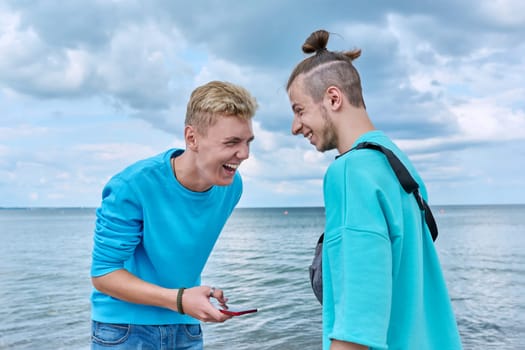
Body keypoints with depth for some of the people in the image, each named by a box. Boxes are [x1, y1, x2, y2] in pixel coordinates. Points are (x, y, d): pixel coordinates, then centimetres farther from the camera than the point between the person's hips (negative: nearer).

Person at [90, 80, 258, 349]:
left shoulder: (231, 186, -8)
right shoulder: (133, 186, -23)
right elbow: (103, 274, -18)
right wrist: (179, 299, -28)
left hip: (185, 328, 4)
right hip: (124, 327, -4)